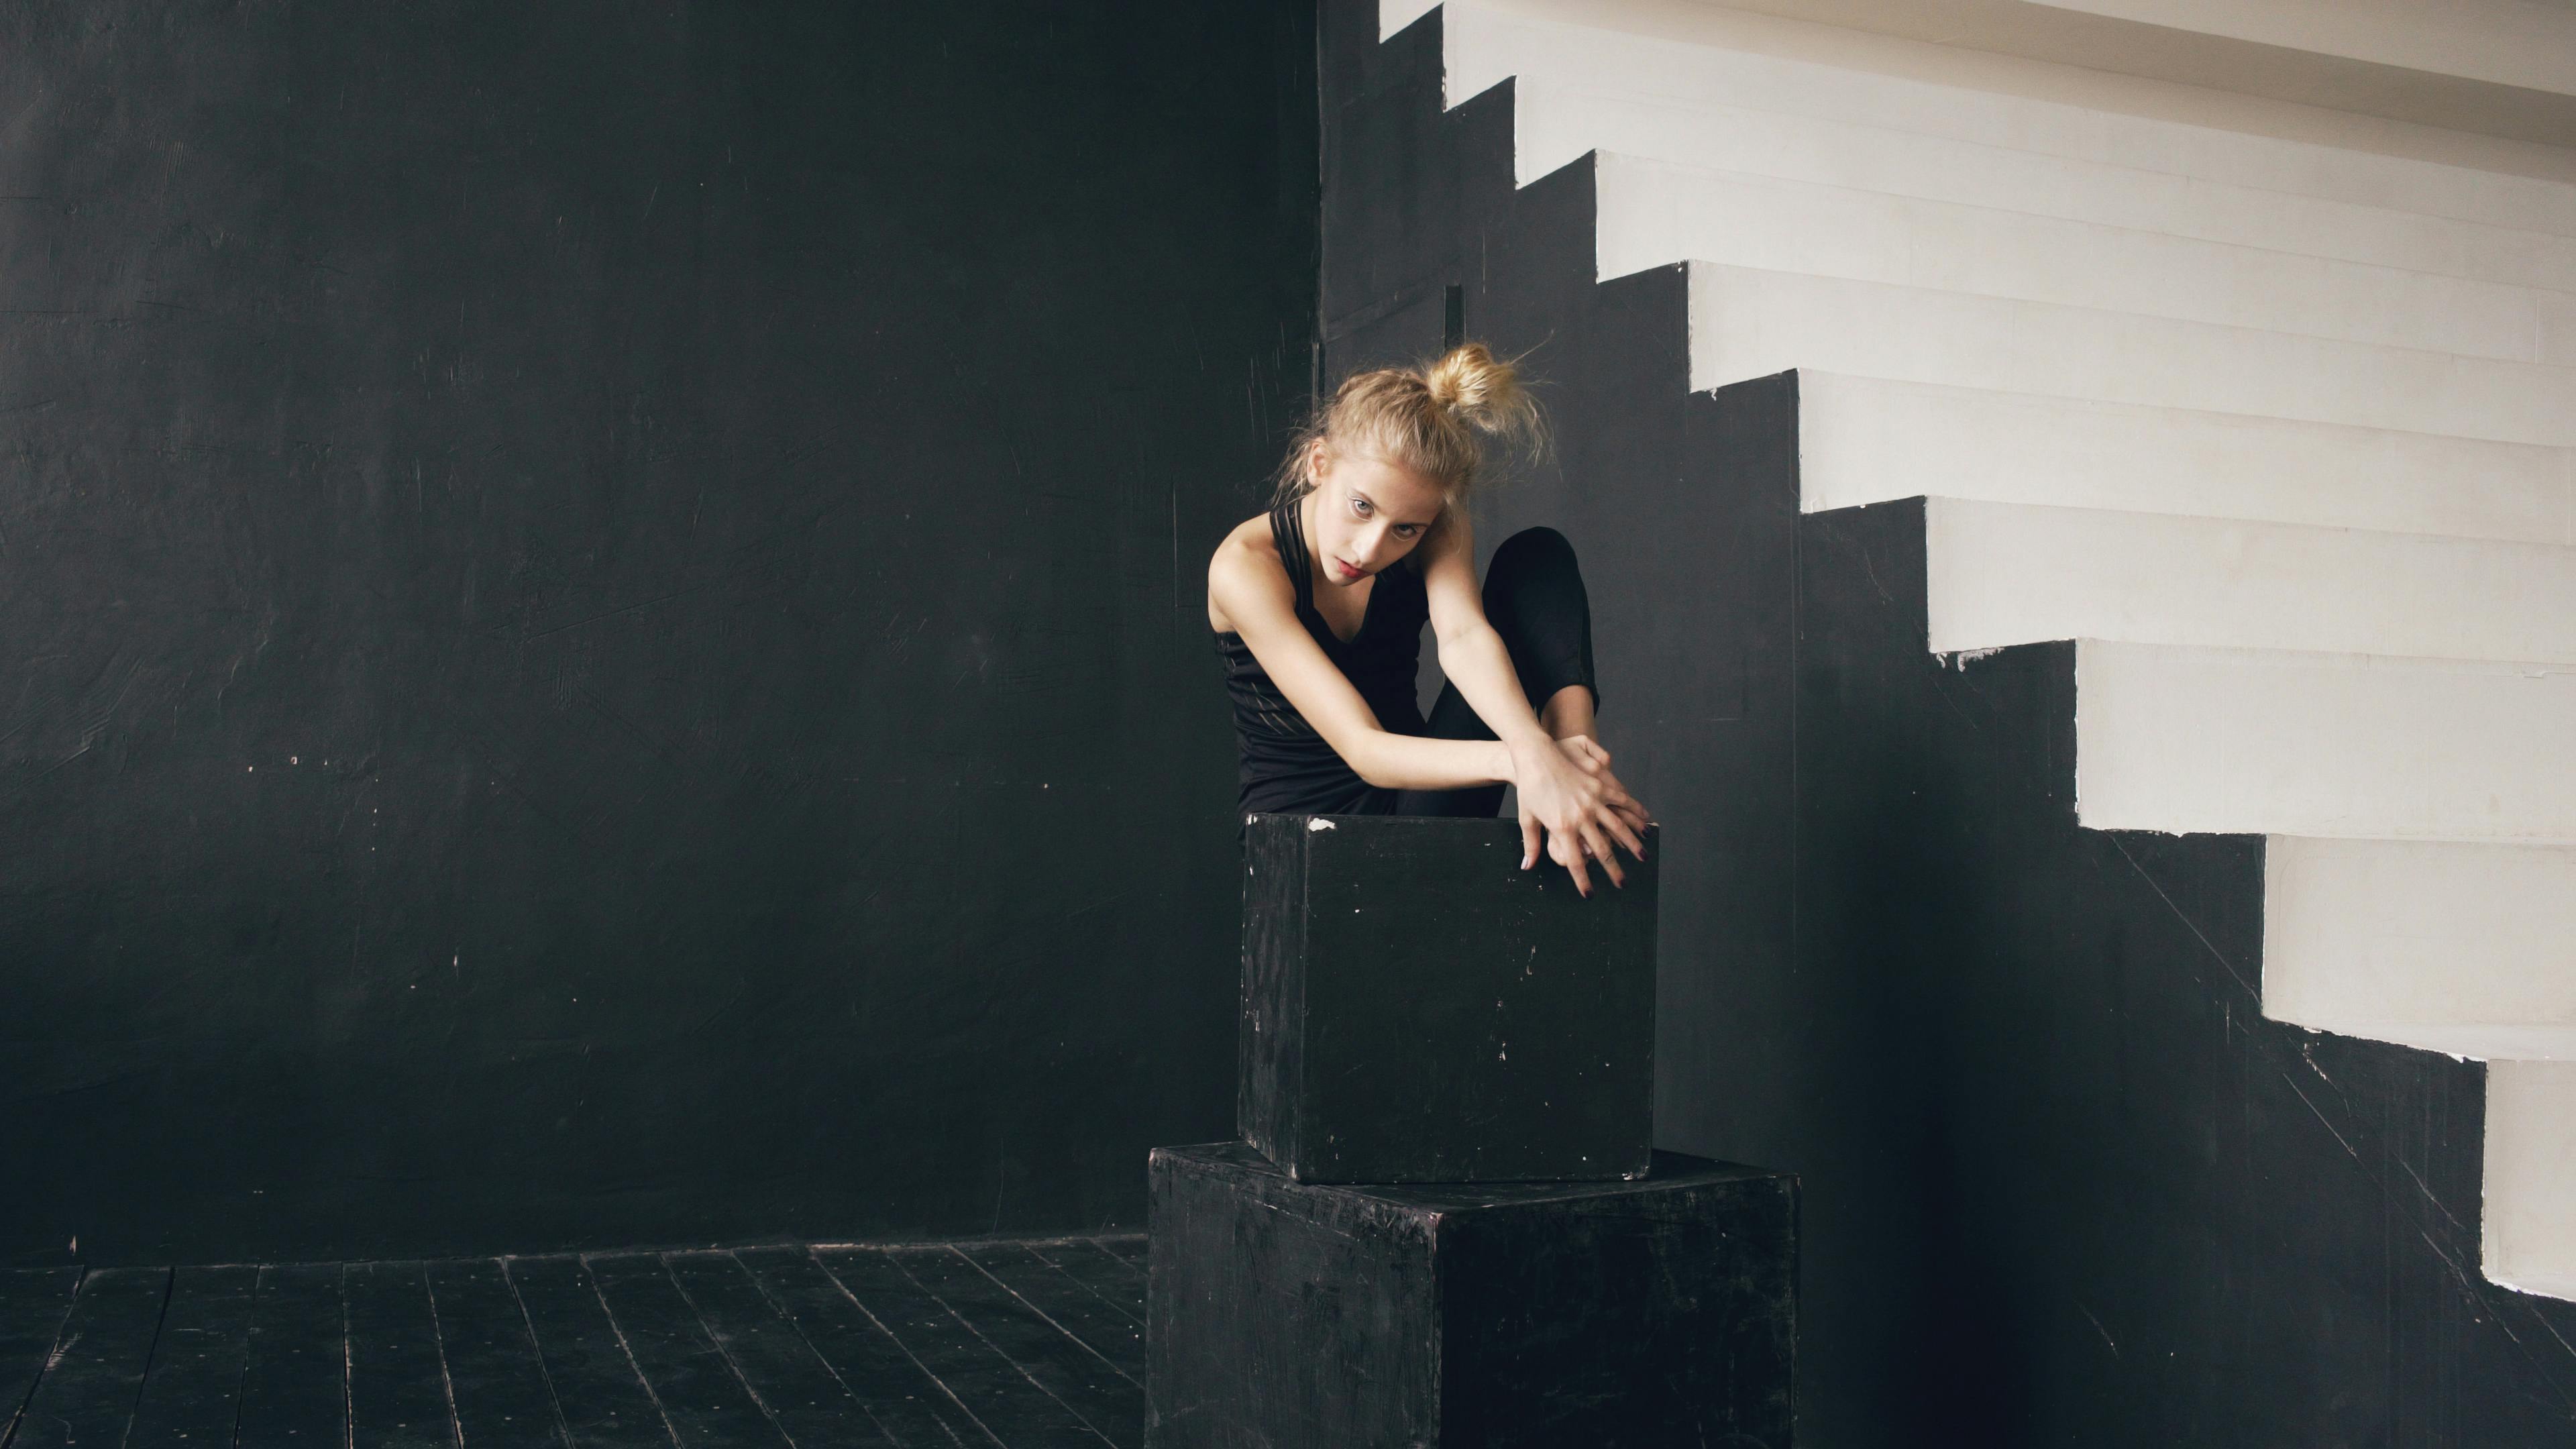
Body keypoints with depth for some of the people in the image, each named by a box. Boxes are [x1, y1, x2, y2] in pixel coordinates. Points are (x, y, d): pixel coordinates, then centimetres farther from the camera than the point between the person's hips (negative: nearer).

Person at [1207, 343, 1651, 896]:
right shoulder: (1245, 566, -22)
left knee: (1538, 555, -13)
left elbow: (1465, 638, -28)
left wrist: (1534, 747, -50)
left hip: (1420, 800, 4)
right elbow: (1363, 749, -31)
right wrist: (1517, 759, -48)